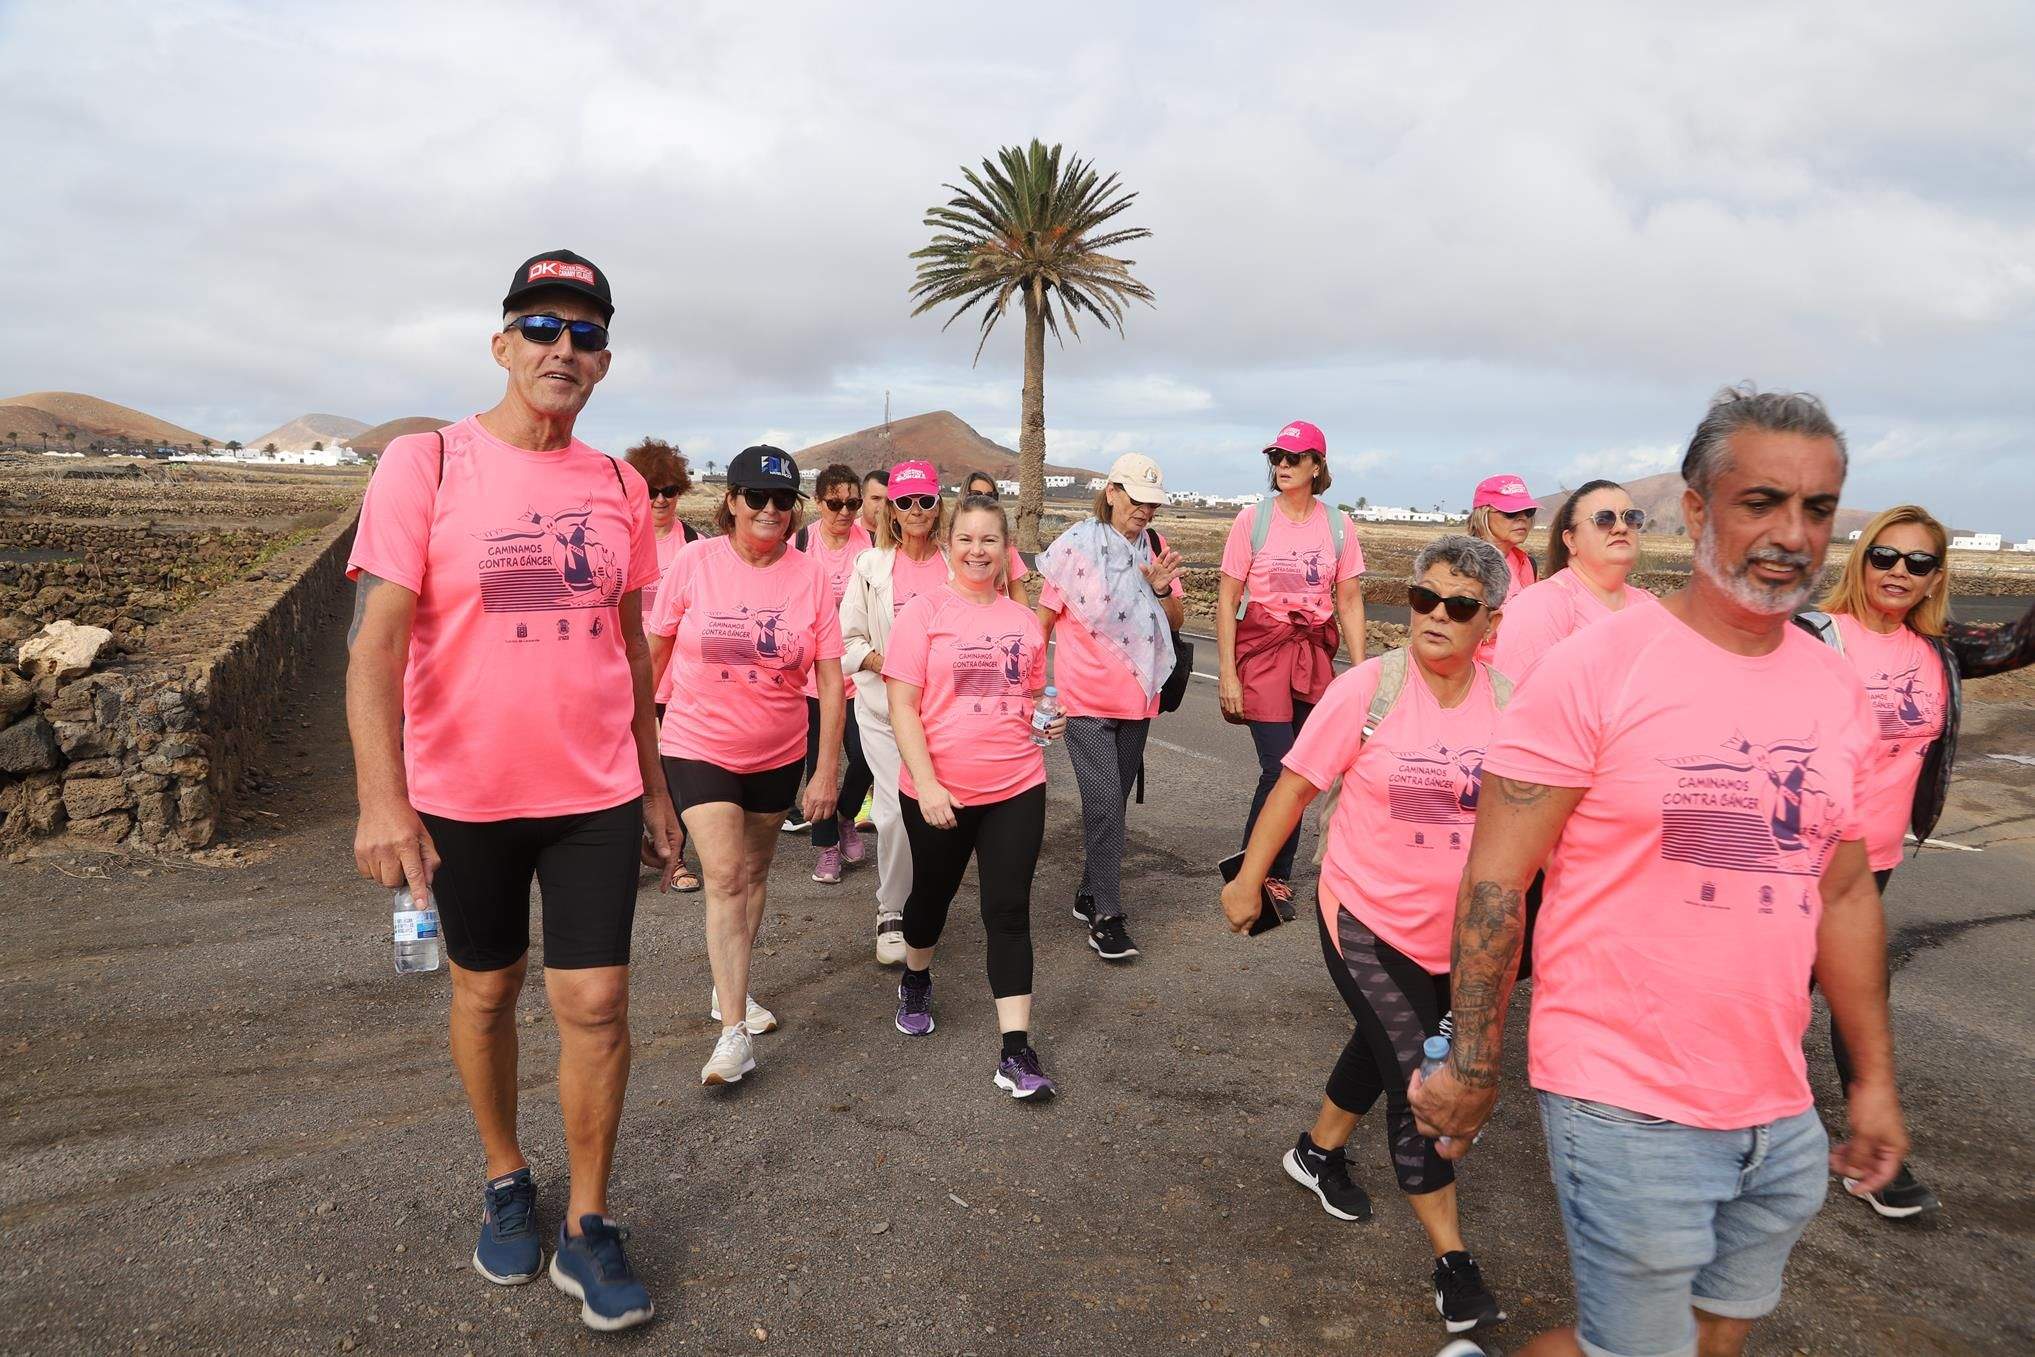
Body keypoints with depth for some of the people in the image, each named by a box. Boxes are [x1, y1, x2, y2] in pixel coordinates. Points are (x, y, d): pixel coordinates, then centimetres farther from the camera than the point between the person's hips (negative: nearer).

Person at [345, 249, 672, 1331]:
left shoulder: (619, 487, 5)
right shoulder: (425, 464, -8)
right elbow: (375, 639, -15)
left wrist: (653, 783, 13)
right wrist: (381, 798, -25)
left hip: (596, 793, 2)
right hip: (463, 795, -2)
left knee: (596, 1003, 1)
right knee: (486, 991, 15)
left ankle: (588, 1229, 19)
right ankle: (505, 1181, 38)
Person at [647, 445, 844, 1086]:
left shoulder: (810, 575, -9)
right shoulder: (695, 562, -11)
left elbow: (830, 679, -7)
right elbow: (653, 649, 0)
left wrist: (827, 770, -8)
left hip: (778, 754, 3)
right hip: (698, 746, -2)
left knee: (754, 872, 18)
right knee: (724, 877, -10)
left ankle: (731, 989, 38)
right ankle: (735, 1032, -5)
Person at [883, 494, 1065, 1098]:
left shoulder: (1024, 621, 6)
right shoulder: (925, 612, -6)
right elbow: (902, 707, -10)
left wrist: (1050, 719, -2)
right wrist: (927, 785, -18)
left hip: (1016, 788, 2)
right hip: (937, 791, -2)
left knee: (1009, 913, -1)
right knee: (932, 893, 19)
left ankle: (1016, 1051, 3)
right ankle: (915, 980, 50)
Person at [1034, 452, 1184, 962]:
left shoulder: (1157, 549, 5)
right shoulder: (1077, 546, -8)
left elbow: (1176, 623, 8)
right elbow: (1044, 619, -2)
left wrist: (1162, 588, -12)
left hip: (1136, 696, 5)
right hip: (1085, 697, -5)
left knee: (1115, 800, 12)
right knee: (1105, 802, -11)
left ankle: (1089, 892, 27)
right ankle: (1106, 915, -4)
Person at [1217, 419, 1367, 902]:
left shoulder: (1337, 526, 4)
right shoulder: (1253, 519, -4)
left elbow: (1350, 601, 7)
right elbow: (1227, 599, -4)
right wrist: (1227, 673, -9)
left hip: (1315, 653, 3)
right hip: (1261, 648, -3)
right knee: (1280, 767, -9)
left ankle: (1273, 875, 18)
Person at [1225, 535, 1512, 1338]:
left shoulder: (1506, 703, -7)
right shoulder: (1368, 688, -17)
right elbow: (1296, 786, -10)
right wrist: (1248, 879, -6)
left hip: (1458, 932, 5)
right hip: (1368, 920, -5)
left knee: (1385, 1045, 23)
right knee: (1416, 1080, -6)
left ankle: (1319, 1152, 50)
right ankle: (1453, 1266, 9)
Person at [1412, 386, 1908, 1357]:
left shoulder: (1835, 693, 5)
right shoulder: (1598, 667, -15)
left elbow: (1844, 894, 14)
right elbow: (1494, 880, -14)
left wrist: (1874, 1075, 15)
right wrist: (1472, 1067, -12)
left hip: (1782, 1113, 7)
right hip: (1628, 1108, -6)